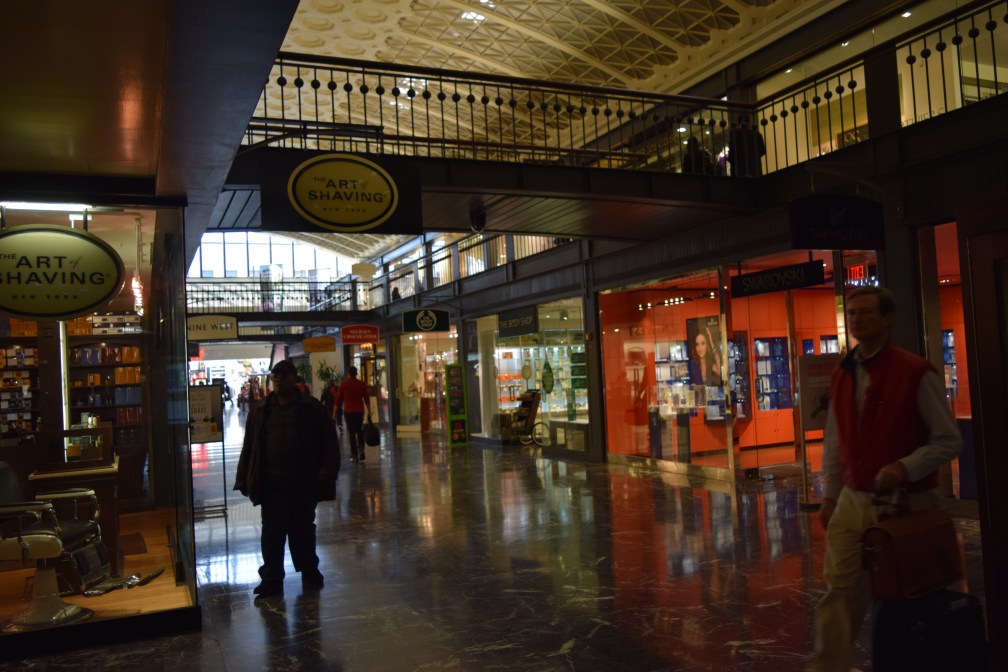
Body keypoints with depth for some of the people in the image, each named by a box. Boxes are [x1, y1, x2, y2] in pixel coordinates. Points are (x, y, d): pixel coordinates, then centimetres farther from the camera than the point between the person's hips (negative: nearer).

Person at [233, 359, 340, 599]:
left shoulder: (312, 408, -1)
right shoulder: (261, 411, 8)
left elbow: (329, 444, -3)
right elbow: (249, 447, 9)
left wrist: (326, 475, -11)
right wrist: (244, 480, 5)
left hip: (304, 484, -1)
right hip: (272, 485, 1)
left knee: (303, 530, 12)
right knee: (272, 532, 1)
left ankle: (309, 572, 28)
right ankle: (272, 578, 10)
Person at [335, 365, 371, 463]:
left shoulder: (343, 384, -2)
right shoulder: (362, 384, 1)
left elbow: (338, 399, -1)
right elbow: (366, 399, 0)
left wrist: (335, 412, 6)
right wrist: (369, 412, 6)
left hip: (348, 411, -2)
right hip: (360, 411, 2)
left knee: (351, 433, 4)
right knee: (360, 431, 18)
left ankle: (354, 455, 2)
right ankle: (361, 450, 1)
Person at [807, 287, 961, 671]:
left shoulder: (917, 373, -9)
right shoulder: (842, 376, 8)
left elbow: (948, 441, -7)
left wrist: (903, 467, -22)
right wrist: (830, 496, 13)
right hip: (853, 502, 4)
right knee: (839, 588, 0)